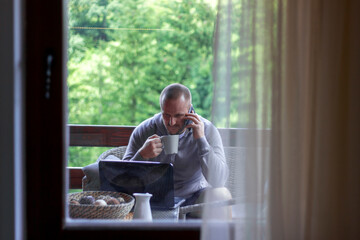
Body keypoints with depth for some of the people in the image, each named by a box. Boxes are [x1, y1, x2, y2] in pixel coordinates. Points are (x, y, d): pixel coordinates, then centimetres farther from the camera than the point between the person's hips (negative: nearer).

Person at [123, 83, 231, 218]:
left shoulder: (207, 130, -9)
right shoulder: (143, 131, -7)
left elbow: (218, 181, -21)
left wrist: (201, 139, -25)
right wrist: (142, 155, -27)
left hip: (192, 198, -1)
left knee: (221, 195, -30)